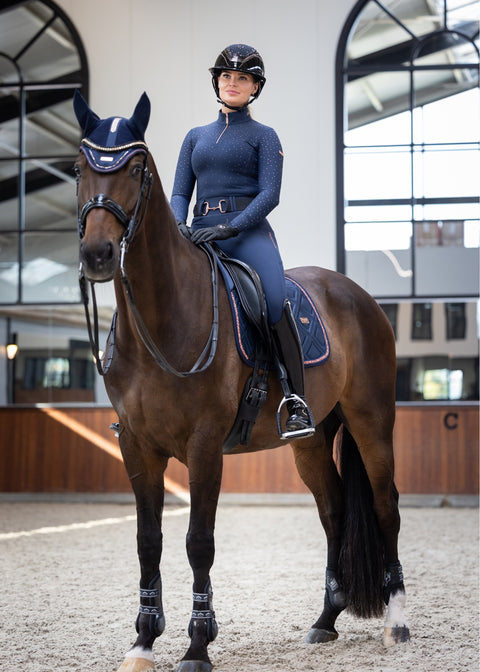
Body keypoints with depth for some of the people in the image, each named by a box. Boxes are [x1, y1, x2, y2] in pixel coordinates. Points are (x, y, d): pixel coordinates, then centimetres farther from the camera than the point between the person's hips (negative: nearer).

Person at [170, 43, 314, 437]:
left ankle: (298, 401, -27)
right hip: (201, 235, 5)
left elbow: (270, 194, -4)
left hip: (248, 231, -4)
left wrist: (229, 228, -19)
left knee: (275, 301, -32)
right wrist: (178, 225, -8)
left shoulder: (263, 136, 9)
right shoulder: (196, 137, 21)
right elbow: (180, 192, 15)